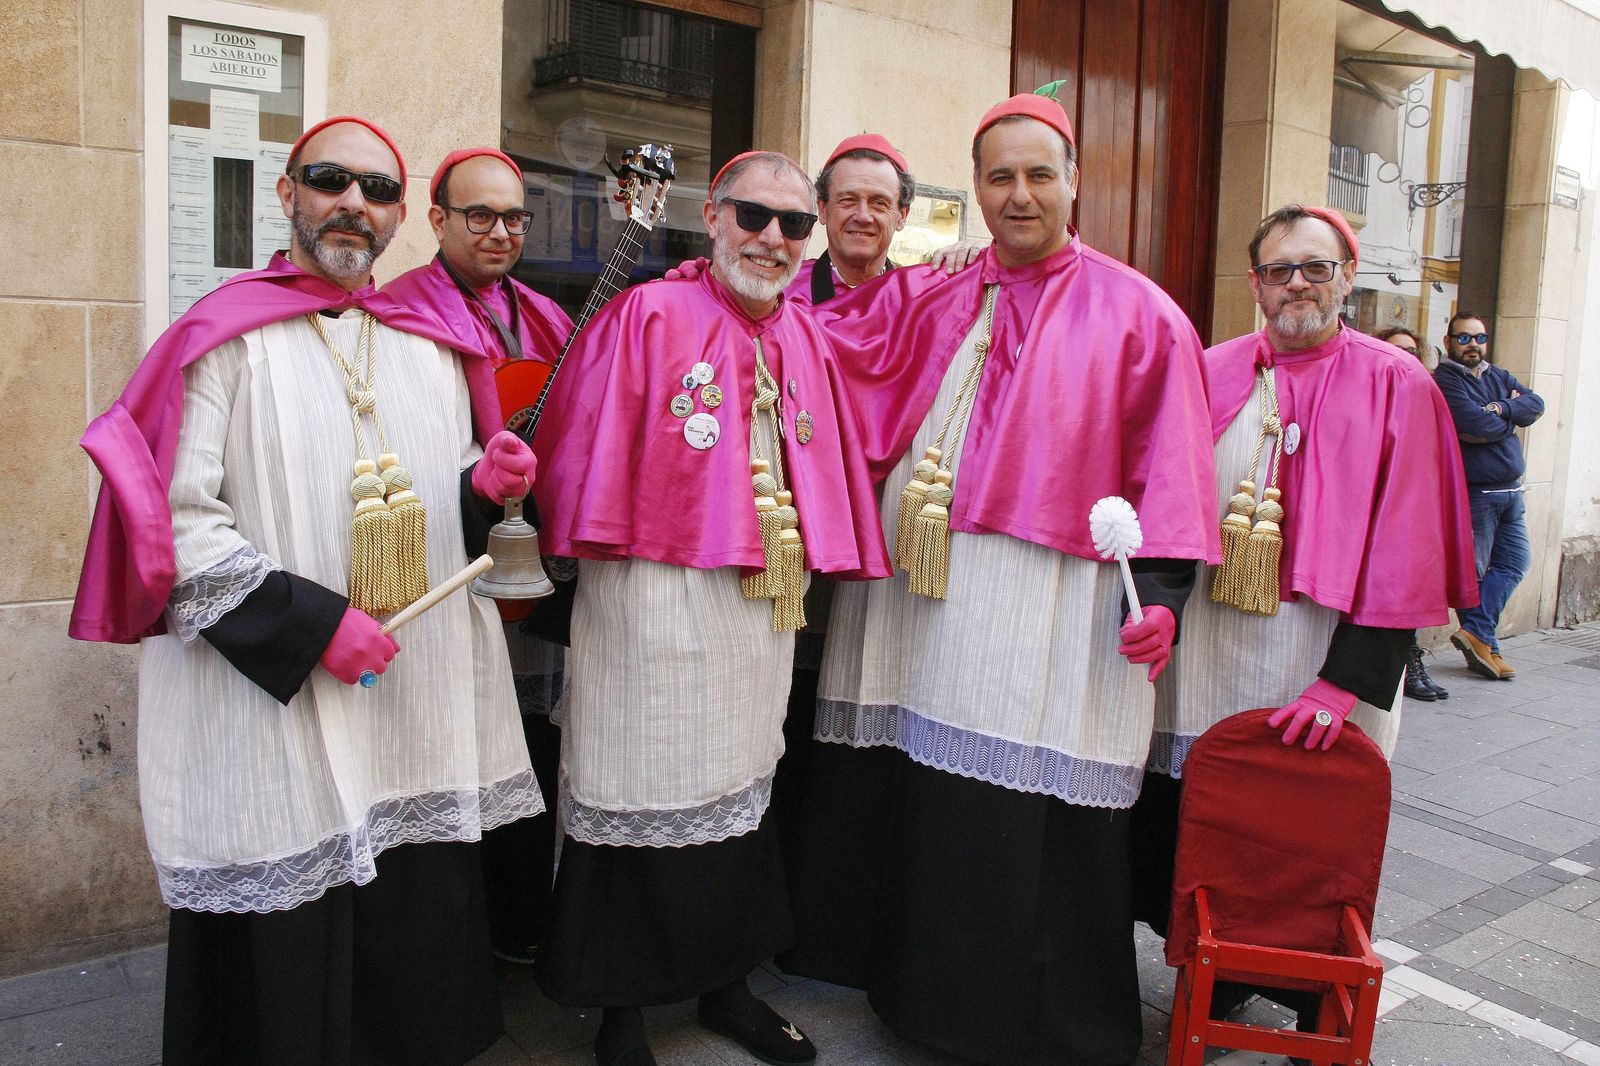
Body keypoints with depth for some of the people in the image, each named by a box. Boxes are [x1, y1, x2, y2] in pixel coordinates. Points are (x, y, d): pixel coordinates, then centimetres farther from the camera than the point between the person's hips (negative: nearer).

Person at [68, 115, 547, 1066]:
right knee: (288, 968, 5)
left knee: (425, 939, 11)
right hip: (276, 709, -4)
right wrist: (311, 621, -17)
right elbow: (175, 521, -11)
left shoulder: (434, 348, 13)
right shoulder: (223, 339, -4)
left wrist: (484, 485, -3)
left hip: (425, 704, 5)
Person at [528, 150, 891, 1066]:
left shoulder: (807, 341, 10)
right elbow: (583, 462, -8)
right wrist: (606, 554, -8)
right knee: (646, 802, 6)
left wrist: (816, 561, 14)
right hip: (655, 608, -6)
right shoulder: (647, 319, -8)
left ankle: (727, 987, 36)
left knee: (740, 798, 17)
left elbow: (831, 472, 16)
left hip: (763, 610, 6)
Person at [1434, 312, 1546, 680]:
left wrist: (1501, 409, -15)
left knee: (1515, 562, 5)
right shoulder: (1444, 381, -10)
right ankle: (1485, 645, 10)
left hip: (1511, 490, 8)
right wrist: (1513, 417, -2)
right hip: (1474, 493, -8)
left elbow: (1536, 404, 2)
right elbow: (1479, 426, -21)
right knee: (1472, 571, 0)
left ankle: (1476, 635, 5)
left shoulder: (1499, 376, 16)